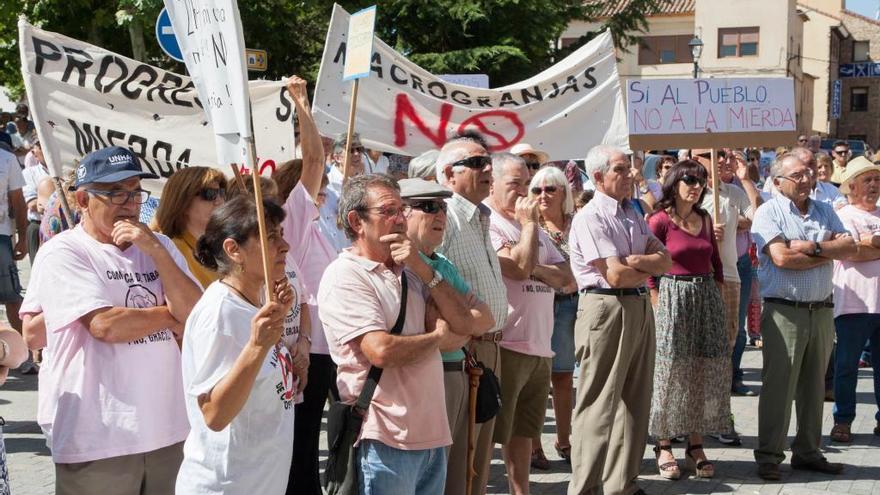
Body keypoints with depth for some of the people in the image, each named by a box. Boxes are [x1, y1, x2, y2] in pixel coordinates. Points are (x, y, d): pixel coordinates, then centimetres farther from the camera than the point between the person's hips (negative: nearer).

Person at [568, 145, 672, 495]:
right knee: (599, 404, -5)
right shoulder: (591, 217, -10)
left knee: (634, 401, 12)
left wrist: (634, 262, -13)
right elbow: (616, 276, -18)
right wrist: (650, 269, 1)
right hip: (607, 310, -8)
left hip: (640, 309, 8)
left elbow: (665, 260, 7)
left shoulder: (632, 214, 15)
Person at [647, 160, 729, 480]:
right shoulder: (660, 220, -7)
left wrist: (717, 294, 8)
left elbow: (716, 262, 17)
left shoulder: (705, 219, 11)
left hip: (707, 298, 6)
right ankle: (664, 446, 7)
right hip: (673, 298, -6)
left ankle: (695, 445, 16)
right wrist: (656, 301, -13)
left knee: (705, 374, 6)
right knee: (670, 373, -2)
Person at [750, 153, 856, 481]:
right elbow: (781, 257, -18)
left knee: (813, 384, 12)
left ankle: (807, 451, 21)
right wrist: (828, 252, -6)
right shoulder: (768, 213, -4)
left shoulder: (824, 211, 14)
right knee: (778, 384, -3)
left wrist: (812, 247, -13)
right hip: (785, 311, -6)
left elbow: (850, 247, 1)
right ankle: (769, 456, 4)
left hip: (822, 310, 6)